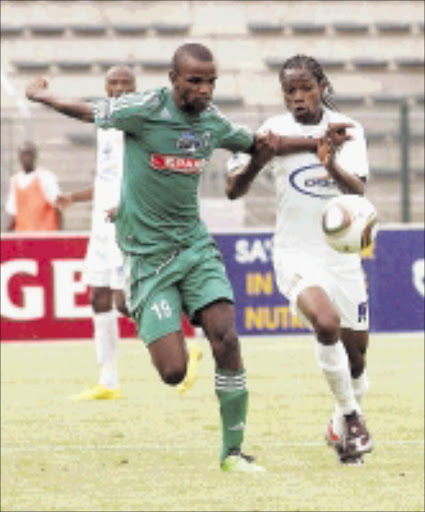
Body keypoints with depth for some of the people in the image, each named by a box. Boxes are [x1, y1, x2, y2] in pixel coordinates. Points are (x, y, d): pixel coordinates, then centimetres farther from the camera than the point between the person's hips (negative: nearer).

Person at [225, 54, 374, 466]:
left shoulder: (347, 130, -1)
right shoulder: (276, 130, -4)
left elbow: (358, 191, -15)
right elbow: (233, 189, -6)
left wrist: (333, 166, -36)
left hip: (342, 253, 3)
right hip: (296, 253, -3)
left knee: (356, 353, 9)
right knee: (326, 323, -30)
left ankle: (342, 427, 36)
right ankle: (351, 415, -15)